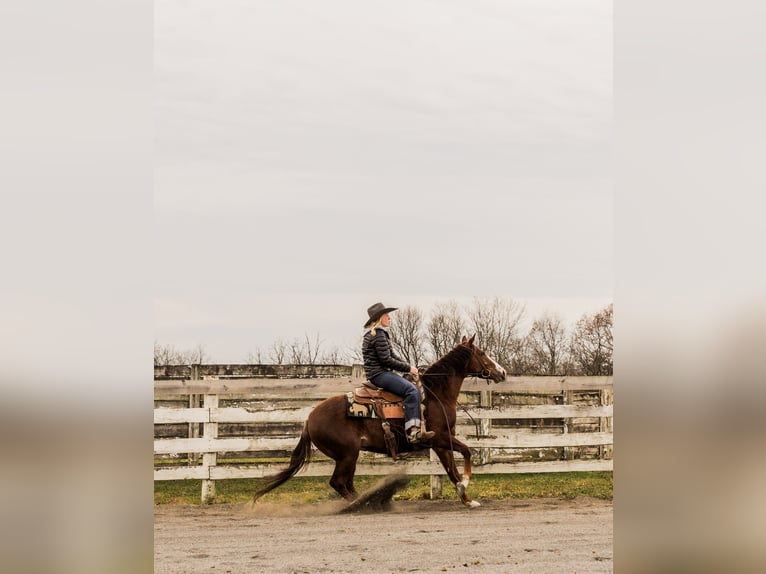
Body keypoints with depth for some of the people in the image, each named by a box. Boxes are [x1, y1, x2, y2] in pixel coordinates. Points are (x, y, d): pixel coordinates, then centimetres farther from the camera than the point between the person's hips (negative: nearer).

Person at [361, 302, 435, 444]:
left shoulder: (381, 334, 21)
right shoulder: (379, 335, -12)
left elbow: (393, 356, 22)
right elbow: (386, 360, -18)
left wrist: (409, 366, 8)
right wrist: (408, 368, -10)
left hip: (383, 373, 11)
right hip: (379, 374, -11)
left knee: (414, 387, 14)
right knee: (411, 390, -26)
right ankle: (413, 431, -38)